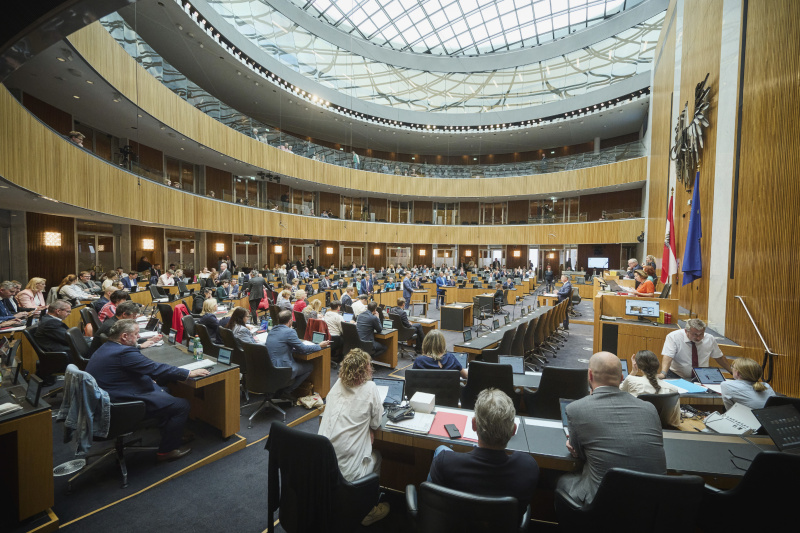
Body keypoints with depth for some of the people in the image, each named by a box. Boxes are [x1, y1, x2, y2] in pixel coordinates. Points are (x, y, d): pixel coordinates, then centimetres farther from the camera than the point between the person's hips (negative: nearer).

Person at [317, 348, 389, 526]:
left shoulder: (338, 384, 1)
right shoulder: (369, 388, -14)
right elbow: (376, 423, -4)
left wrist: (365, 427, 6)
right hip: (347, 472, -5)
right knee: (376, 455, 25)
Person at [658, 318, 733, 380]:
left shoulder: (710, 339, 0)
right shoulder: (673, 337, -15)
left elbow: (719, 357, 17)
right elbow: (667, 357, -25)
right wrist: (663, 374, -40)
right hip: (677, 377, -4)